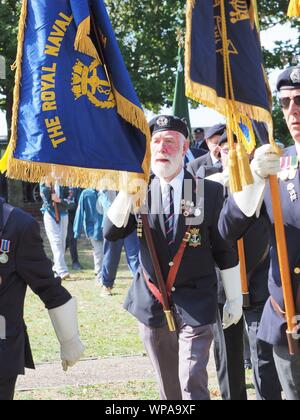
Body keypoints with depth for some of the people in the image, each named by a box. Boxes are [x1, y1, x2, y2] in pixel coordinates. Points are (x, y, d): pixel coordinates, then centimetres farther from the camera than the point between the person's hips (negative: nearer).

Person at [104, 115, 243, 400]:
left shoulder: (209, 192, -3)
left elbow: (225, 251, 1)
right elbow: (111, 232, -9)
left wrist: (235, 299, 3)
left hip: (194, 302, -3)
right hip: (152, 301, 3)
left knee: (193, 382, -15)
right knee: (168, 386, 13)